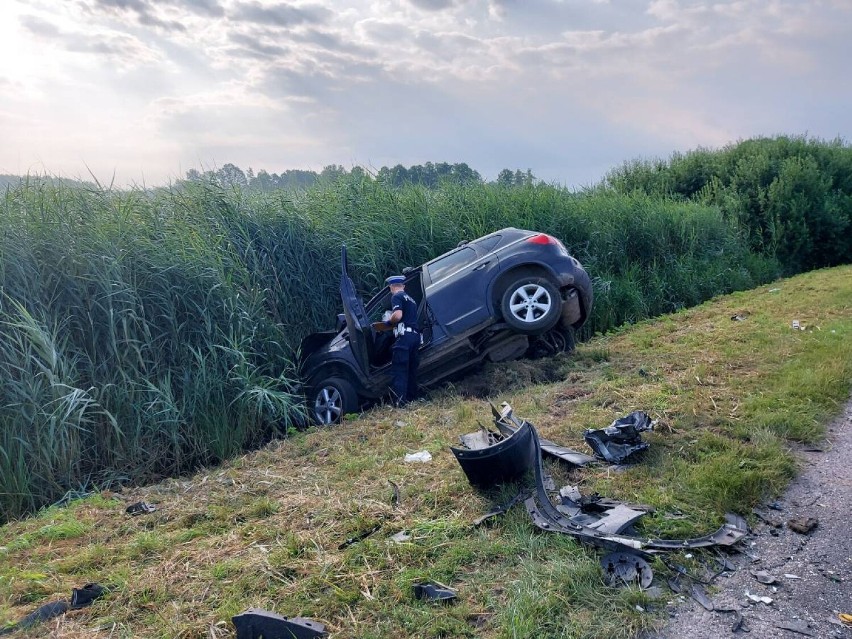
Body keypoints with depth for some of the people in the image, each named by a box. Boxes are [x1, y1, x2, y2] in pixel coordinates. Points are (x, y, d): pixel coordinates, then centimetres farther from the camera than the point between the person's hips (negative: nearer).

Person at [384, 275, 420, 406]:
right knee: (411, 370, 12)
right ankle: (412, 399, 13)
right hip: (415, 335, 9)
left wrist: (388, 321, 3)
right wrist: (393, 323, 35)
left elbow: (398, 315, -16)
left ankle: (400, 402, -18)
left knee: (399, 370, -10)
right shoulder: (410, 299, 27)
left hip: (404, 336, -9)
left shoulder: (397, 297, -1)